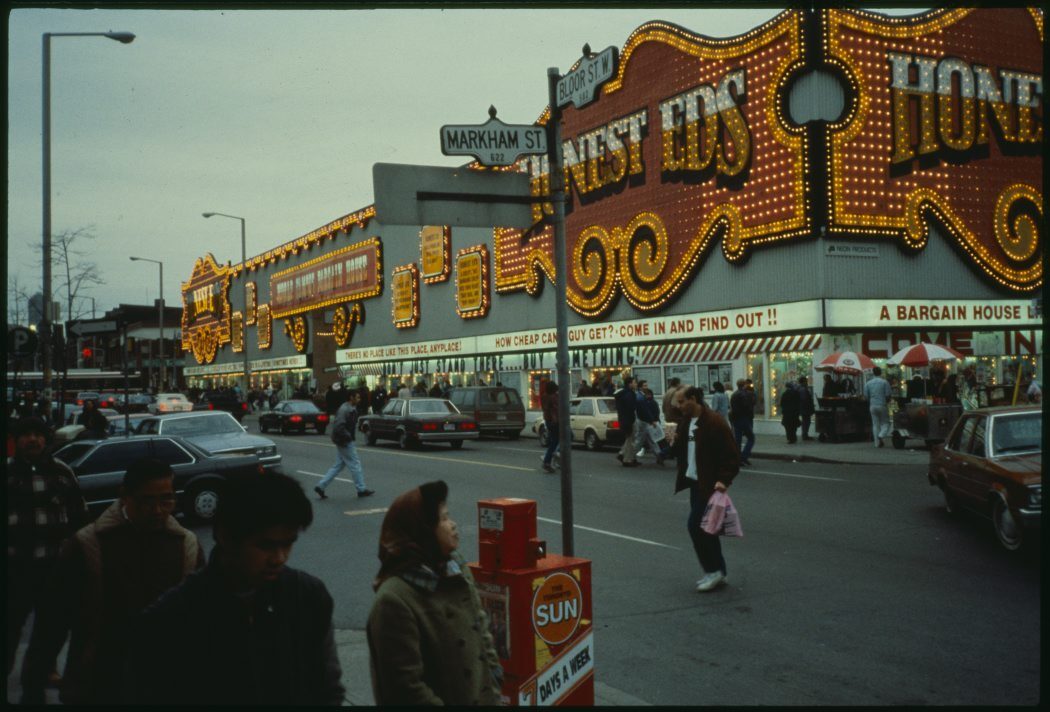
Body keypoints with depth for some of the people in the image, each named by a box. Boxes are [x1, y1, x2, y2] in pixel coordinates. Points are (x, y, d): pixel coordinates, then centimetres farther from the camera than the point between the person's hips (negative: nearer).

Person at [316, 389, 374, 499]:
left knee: (338, 465, 13)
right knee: (355, 465, 0)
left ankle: (321, 486, 12)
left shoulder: (350, 409, 12)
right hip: (345, 442, -10)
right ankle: (362, 489, 10)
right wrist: (348, 436, -20)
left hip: (343, 442, 10)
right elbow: (338, 426, -28)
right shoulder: (346, 410, -20)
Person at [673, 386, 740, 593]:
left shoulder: (714, 422, -17)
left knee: (695, 525, -11)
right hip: (695, 481, 9)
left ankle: (713, 570, 1)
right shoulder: (686, 421, 10)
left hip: (709, 484, -9)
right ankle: (717, 571, 22)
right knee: (704, 527, 12)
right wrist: (675, 442, -2)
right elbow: (683, 449, 19)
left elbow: (731, 455, -18)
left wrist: (724, 480, -27)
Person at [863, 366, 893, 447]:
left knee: (875, 424, 7)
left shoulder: (868, 383, 4)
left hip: (872, 406, 3)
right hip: (882, 406, -3)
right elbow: (888, 395, -7)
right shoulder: (885, 382, -5)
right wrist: (887, 402, 13)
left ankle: (877, 442, 5)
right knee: (885, 423, 7)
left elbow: (866, 397, 3)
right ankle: (881, 436, -19)